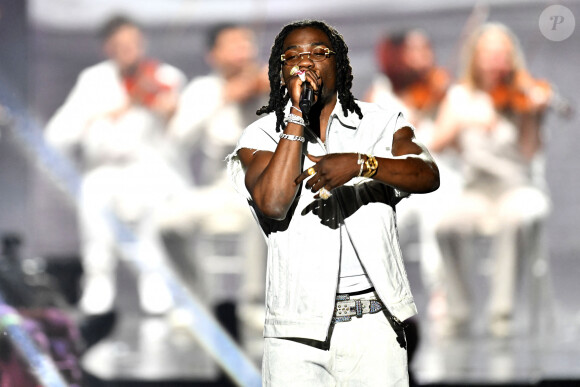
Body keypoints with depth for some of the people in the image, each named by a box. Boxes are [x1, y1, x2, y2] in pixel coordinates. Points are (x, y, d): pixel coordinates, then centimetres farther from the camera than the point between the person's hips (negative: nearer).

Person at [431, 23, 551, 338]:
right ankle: (459, 314, -18)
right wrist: (463, 122, -19)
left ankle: (501, 312, -30)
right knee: (450, 225, -31)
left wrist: (531, 115, -23)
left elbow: (529, 153, -9)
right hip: (477, 191, 2)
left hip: (519, 187, -2)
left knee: (511, 218, -38)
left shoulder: (523, 96, 0)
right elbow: (437, 143, -3)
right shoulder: (461, 96, 8)